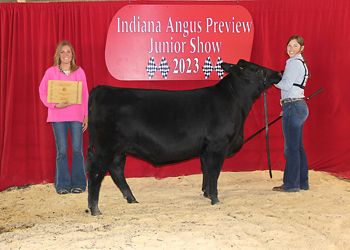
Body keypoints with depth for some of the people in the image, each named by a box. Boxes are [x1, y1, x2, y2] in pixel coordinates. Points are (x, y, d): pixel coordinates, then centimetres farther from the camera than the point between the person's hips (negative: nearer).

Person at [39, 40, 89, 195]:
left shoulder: (79, 72, 9)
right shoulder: (51, 72, 5)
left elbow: (85, 95, 11)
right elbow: (43, 92, 5)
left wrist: (86, 115, 6)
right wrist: (56, 105, -10)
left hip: (76, 115, 1)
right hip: (58, 116, -1)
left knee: (77, 149, -3)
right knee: (61, 150, -1)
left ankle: (78, 183, 6)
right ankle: (62, 185, 7)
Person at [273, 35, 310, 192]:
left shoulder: (295, 63, -11)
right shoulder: (300, 63, 20)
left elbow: (286, 85, -17)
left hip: (293, 107, -10)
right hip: (300, 107, 10)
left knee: (291, 147, -6)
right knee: (298, 147, 13)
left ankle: (291, 184, -2)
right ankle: (303, 182, 18)